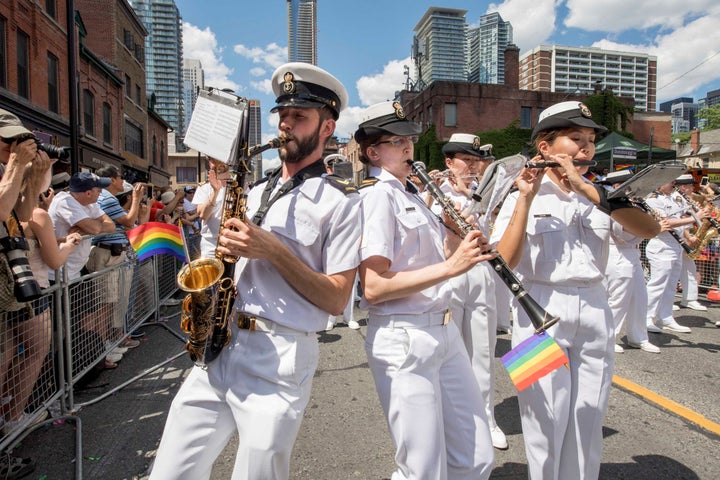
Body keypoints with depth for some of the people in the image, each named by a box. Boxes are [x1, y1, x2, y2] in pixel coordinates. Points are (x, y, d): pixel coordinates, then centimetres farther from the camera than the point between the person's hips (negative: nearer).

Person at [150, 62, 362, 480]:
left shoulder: (341, 202, -5)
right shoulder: (256, 193, 16)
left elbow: (337, 299, -10)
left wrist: (273, 250, -17)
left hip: (282, 359, -6)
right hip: (217, 348, 6)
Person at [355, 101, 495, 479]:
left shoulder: (412, 195, 15)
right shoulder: (376, 196, -12)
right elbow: (372, 287, -21)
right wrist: (450, 266, -24)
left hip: (444, 331, 9)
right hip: (403, 340, -8)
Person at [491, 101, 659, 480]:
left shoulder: (600, 194, 8)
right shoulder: (522, 197, -4)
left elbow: (650, 229, -10)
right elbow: (505, 262, -16)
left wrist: (586, 188, -16)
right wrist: (526, 199, -20)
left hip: (594, 313, 4)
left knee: (588, 424, 14)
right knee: (546, 424, 6)